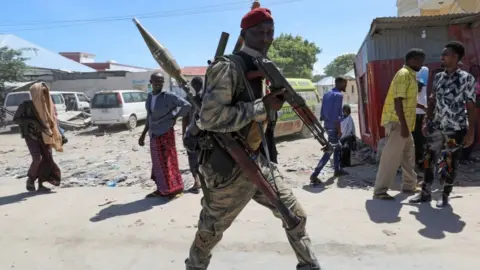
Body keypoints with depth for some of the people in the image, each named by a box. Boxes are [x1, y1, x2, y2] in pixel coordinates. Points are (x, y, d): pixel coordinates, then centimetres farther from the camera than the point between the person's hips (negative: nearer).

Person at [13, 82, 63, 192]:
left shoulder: (48, 106, 4)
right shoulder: (26, 105, -7)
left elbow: (52, 121, 11)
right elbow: (16, 119, -6)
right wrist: (32, 121, -20)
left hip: (43, 136, 4)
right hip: (31, 136, -4)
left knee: (47, 159, -7)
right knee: (37, 158, -19)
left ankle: (41, 185, 3)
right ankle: (30, 180, 6)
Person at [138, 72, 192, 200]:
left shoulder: (169, 96, -14)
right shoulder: (149, 97, 6)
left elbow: (187, 105, -20)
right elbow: (149, 117, 14)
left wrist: (174, 117, -10)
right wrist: (143, 134, 15)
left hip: (166, 134, -6)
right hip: (154, 135, 6)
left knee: (168, 162, 0)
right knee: (158, 163, 12)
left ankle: (176, 189, 13)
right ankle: (161, 190, 24)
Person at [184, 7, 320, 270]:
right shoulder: (228, 67, -18)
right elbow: (210, 118, -28)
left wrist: (276, 100, 0)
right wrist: (263, 107, -23)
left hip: (258, 161, 8)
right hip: (230, 167, -7)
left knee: (295, 215, 12)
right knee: (210, 232, 12)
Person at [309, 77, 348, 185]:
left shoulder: (327, 94, 13)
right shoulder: (338, 95, -14)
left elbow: (322, 112, 14)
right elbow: (336, 115, -20)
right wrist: (339, 130, -17)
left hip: (327, 125, 10)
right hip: (333, 127, -10)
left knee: (337, 147, 23)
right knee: (329, 151, -8)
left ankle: (337, 170, 34)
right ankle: (314, 175, -12)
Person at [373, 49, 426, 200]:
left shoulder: (410, 76, 18)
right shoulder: (404, 74, -13)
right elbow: (398, 101, -21)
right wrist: (403, 125, -25)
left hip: (404, 123, 10)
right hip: (397, 122, -10)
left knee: (408, 155, 17)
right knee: (391, 156, -9)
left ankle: (409, 186, 29)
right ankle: (380, 191, -4)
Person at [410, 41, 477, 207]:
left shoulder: (467, 78, -7)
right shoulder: (438, 77, 7)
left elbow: (471, 107, -8)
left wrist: (471, 131, -11)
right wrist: (426, 122, 9)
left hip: (456, 128, -5)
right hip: (436, 127, 5)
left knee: (450, 164, 4)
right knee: (429, 160, 8)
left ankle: (445, 196, 17)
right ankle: (425, 193, 19)